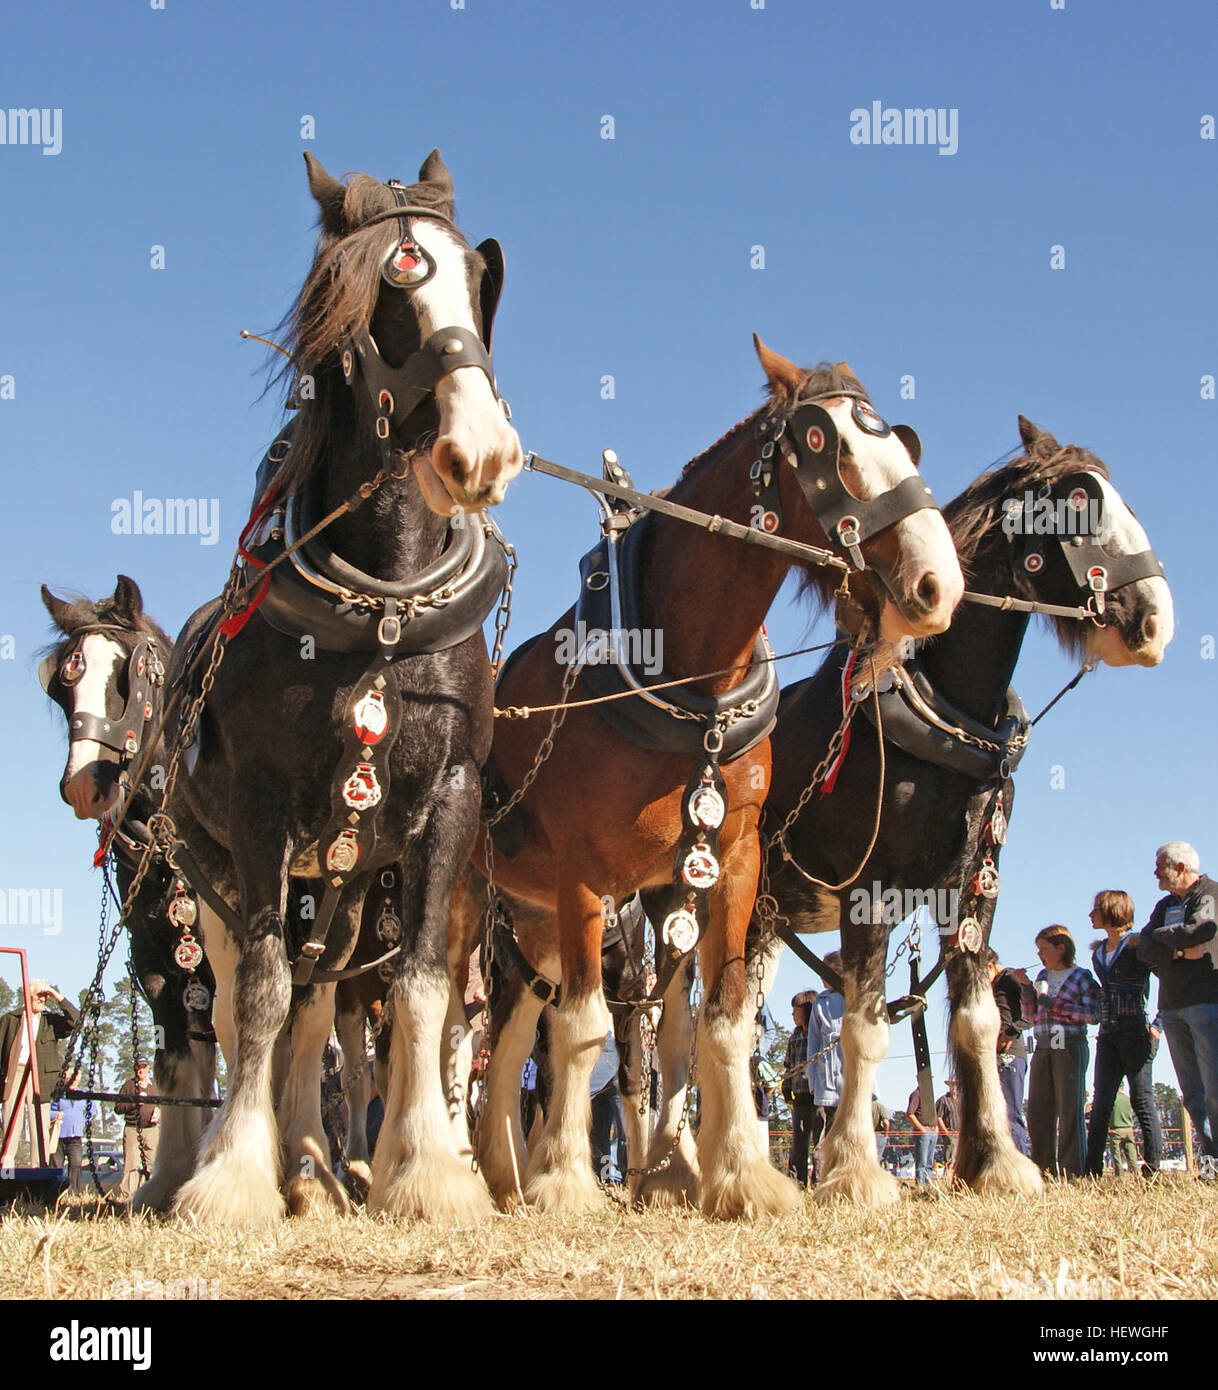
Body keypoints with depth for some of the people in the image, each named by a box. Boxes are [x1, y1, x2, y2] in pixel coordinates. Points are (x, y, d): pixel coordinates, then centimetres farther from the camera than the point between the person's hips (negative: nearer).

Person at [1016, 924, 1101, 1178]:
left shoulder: (1082, 977, 1)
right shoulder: (1043, 976, 18)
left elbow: (1093, 1014, -10)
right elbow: (1031, 1014, 18)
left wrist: (1055, 1005, -12)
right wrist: (1026, 987, 4)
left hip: (1070, 1048, -6)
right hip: (1043, 1049, 6)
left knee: (1069, 1111, -6)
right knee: (1038, 1112, 1)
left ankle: (1071, 1173, -4)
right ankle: (1044, 1171, 5)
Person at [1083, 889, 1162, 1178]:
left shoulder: (1138, 945, -5)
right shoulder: (1098, 952, 17)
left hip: (1136, 1032, -6)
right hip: (1107, 1035, 6)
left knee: (1142, 1100, -5)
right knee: (1101, 1104, 0)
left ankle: (1152, 1169, -2)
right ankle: (1091, 1173, -1)